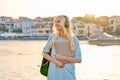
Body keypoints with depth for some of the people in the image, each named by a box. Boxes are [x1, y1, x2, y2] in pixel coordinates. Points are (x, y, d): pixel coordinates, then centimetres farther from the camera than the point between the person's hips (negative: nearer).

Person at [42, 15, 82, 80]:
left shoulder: (73, 39, -3)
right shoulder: (52, 36, 1)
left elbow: (78, 59, -4)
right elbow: (45, 53, 4)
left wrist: (63, 58, -12)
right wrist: (56, 62, -10)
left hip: (68, 73, -1)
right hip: (53, 73, 1)